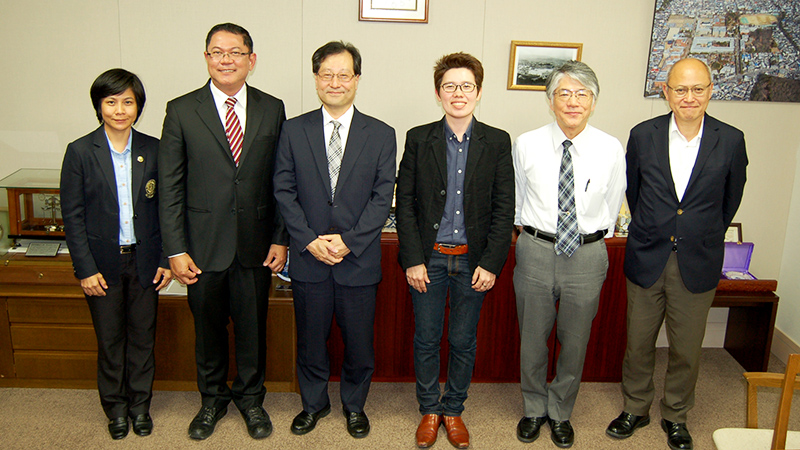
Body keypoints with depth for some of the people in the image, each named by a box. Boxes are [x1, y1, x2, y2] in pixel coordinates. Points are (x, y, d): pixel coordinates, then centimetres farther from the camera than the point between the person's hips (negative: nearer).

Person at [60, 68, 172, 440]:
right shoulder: (80, 152, -5)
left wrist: (165, 259, 0)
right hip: (102, 262, -1)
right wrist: (85, 268, -9)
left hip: (143, 258, 1)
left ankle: (140, 405, 30)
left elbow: (164, 208, 3)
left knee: (143, 336, 11)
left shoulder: (153, 150, -1)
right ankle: (115, 408, 30)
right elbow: (72, 215, -5)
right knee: (110, 339, 11)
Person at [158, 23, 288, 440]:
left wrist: (281, 238, -1)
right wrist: (176, 250, -8)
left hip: (256, 245, 1)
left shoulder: (272, 109, 2)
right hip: (204, 245, 0)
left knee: (253, 327, 14)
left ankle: (250, 398, 36)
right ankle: (212, 399, 38)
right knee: (208, 327, 15)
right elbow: (170, 187, -4)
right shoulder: (181, 111, -3)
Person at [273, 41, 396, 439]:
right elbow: (284, 191, -1)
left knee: (359, 341, 11)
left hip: (359, 259, -1)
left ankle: (354, 404, 35)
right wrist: (309, 240, -12)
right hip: (309, 258, 1)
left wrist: (349, 241, -14)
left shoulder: (381, 135, 0)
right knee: (310, 339, 14)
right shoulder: (294, 130, 2)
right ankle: (314, 403, 37)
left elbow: (382, 197, -4)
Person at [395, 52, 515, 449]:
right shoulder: (419, 139, -1)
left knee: (464, 342, 12)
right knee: (426, 339, 10)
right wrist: (412, 259, -7)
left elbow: (504, 209, -1)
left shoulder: (497, 142, 0)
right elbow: (405, 203, -1)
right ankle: (429, 410, 31)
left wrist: (490, 263, -7)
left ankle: (453, 410, 33)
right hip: (428, 257, 0)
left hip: (473, 260, 0)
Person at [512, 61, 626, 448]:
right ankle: (534, 409, 37)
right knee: (532, 339, 13)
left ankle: (561, 413, 38)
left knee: (575, 343, 14)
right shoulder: (526, 145, -6)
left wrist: (593, 238, 11)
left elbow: (612, 206, 8)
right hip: (535, 251, 0)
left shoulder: (611, 149, -5)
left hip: (587, 256, 1)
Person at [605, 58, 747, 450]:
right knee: (638, 342, 12)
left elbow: (730, 200, 9)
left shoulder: (730, 141, -5)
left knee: (686, 348, 12)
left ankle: (675, 415, 34)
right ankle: (635, 408, 34)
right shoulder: (643, 135, -4)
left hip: (698, 264, 0)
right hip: (646, 259, 0)